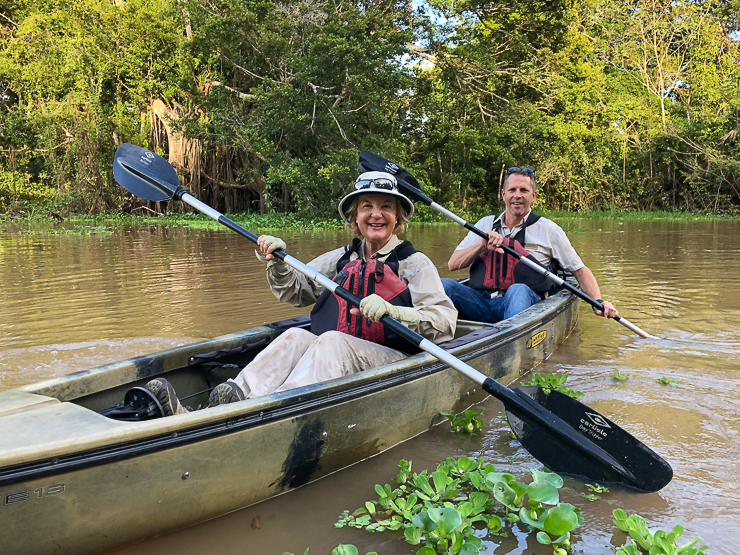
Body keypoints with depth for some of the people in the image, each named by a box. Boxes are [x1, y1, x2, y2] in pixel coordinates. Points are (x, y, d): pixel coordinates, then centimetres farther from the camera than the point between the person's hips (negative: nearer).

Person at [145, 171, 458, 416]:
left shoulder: (415, 264, 4)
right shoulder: (339, 259, 19)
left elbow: (445, 322, -9)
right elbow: (294, 292, 20)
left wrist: (391, 311, -27)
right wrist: (278, 263, -1)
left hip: (393, 361, -3)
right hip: (329, 360, 4)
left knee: (331, 341, -32)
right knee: (296, 337, -26)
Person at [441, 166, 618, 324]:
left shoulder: (548, 229, 12)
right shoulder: (485, 224, 18)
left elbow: (580, 270, 15)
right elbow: (453, 264, 10)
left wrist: (598, 302, -1)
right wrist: (482, 244, -7)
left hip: (523, 304, -2)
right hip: (481, 303, 2)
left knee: (518, 290, -38)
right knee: (445, 285, -27)